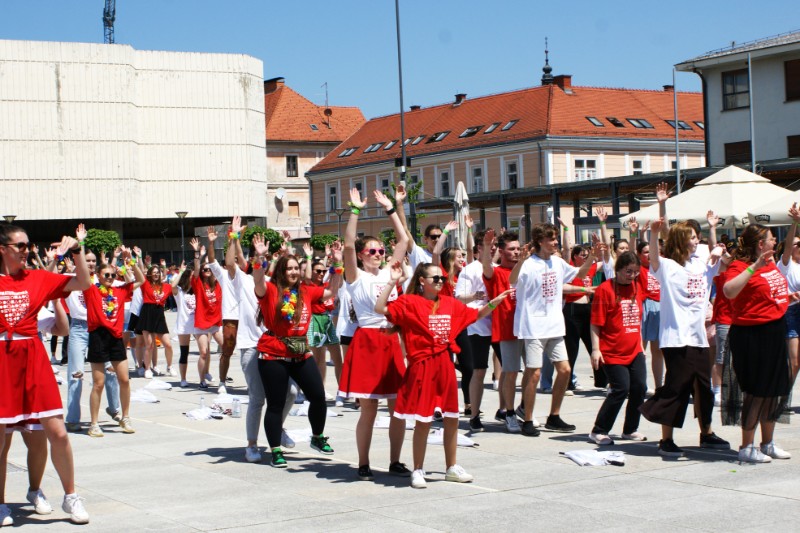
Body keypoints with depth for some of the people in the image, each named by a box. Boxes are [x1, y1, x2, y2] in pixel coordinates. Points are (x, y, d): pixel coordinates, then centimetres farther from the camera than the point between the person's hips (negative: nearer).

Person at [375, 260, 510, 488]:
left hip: (445, 364, 6)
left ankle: (452, 468, 25)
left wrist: (494, 302, 11)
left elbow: (476, 314, 23)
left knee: (452, 418, 12)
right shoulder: (410, 302, -7)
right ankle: (418, 471, 12)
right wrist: (392, 282, -21)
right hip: (422, 365, -6)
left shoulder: (450, 303, 10)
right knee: (423, 420, -1)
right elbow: (380, 308, -18)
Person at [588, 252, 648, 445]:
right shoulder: (605, 289, -10)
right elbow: (595, 323, -11)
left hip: (634, 351, 7)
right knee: (621, 389, -11)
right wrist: (595, 349, -16)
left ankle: (630, 430, 20)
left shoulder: (636, 287, 10)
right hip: (612, 352, -7)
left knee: (639, 388, 4)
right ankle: (598, 432, 0)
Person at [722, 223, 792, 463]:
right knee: (756, 392, -4)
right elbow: (729, 291, -34)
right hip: (752, 334, -9)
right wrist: (754, 267, -35)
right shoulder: (739, 266, -15)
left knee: (774, 391, 15)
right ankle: (746, 447, 5)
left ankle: (768, 443, 28)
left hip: (775, 331, 9)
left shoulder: (771, 263, 10)